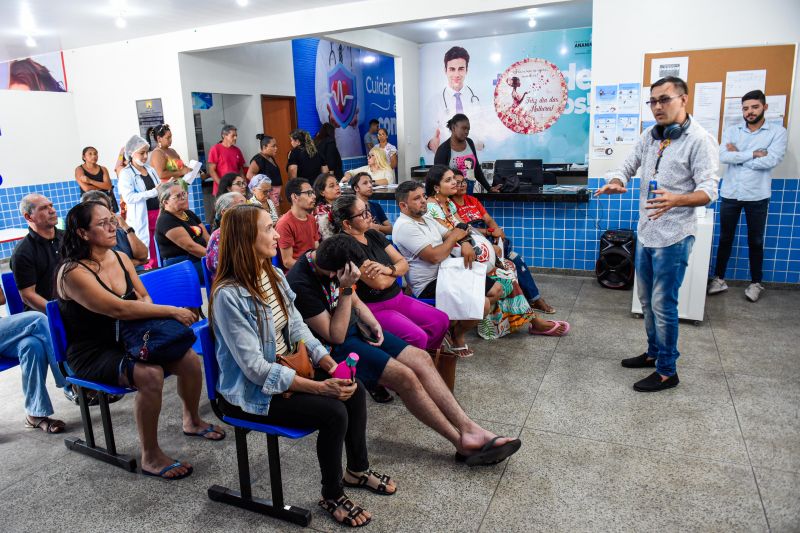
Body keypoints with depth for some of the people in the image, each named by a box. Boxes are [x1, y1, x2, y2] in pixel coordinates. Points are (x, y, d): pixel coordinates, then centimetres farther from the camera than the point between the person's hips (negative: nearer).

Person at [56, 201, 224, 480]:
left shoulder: (120, 258, 4)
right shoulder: (73, 272, -19)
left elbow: (143, 296, 12)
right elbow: (118, 309, -28)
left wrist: (152, 317, -10)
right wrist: (171, 311, -27)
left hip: (126, 341, 7)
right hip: (92, 354, -7)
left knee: (189, 358, -12)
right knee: (150, 375, -32)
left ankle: (192, 421, 16)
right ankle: (151, 457, -15)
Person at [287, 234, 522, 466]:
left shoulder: (329, 260, -3)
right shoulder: (301, 284, -27)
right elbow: (335, 336, -23)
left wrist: (373, 324, -5)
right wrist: (345, 289, -28)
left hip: (356, 327, 8)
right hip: (335, 347, -8)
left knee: (420, 358, -8)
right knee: (404, 376, -21)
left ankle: (469, 429, -7)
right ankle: (462, 443, -8)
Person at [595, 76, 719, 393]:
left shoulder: (700, 140, -12)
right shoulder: (649, 136, 8)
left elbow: (708, 190, -18)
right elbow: (628, 167, 14)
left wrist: (675, 200, -39)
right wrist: (615, 182, -11)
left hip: (673, 237, -7)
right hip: (645, 232, 7)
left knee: (663, 305, -1)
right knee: (647, 300, 18)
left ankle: (667, 372, 13)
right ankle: (654, 352, 36)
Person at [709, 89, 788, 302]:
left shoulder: (777, 131, -2)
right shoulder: (731, 131, 4)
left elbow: (772, 160, -17)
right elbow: (723, 156, -12)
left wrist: (737, 155, -12)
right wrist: (753, 154, -16)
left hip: (757, 196, -2)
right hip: (730, 194, 2)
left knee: (756, 241, 9)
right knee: (725, 238, 10)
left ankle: (756, 283, 22)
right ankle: (719, 279, 21)